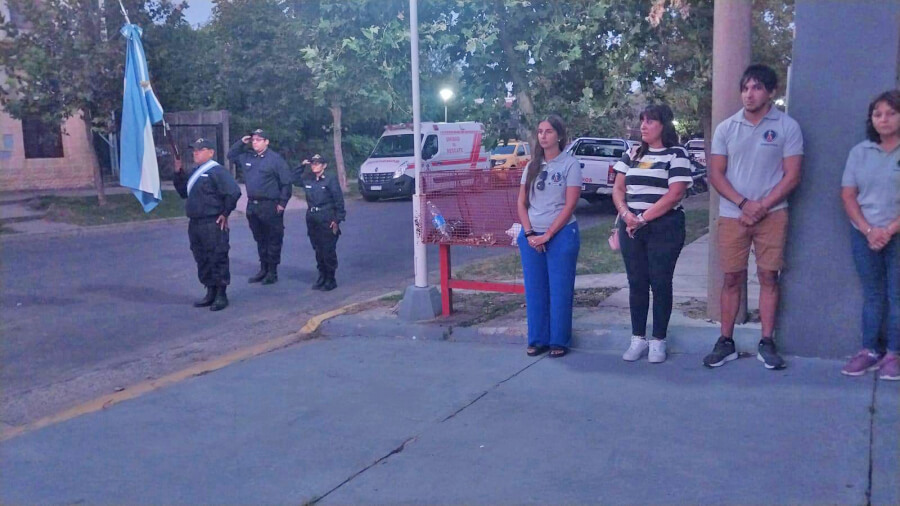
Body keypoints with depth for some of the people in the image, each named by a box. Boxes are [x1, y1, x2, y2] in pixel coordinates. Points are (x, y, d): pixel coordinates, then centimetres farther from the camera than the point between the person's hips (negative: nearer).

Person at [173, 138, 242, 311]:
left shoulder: (217, 171, -11)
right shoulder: (196, 172, 17)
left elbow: (234, 192, -19)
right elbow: (184, 192, 24)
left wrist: (225, 213, -13)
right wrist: (178, 173, 12)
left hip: (213, 224, -9)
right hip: (195, 224, 9)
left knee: (217, 259, -4)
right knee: (202, 260, 13)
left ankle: (221, 295, 3)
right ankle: (211, 293, 22)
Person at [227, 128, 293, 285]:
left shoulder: (275, 159, -8)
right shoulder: (247, 157, 11)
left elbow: (286, 182, -9)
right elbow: (231, 155, 26)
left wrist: (282, 203, -12)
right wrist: (241, 142, 10)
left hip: (270, 206, -6)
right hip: (252, 205, 7)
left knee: (273, 240, 1)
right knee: (259, 239, 14)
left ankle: (272, 272, 8)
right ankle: (263, 269, 23)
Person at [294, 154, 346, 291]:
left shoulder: (331, 179, -6)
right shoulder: (307, 180, 10)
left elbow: (339, 200, -7)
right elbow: (295, 180, 26)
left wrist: (337, 219, -12)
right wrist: (301, 166, 12)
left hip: (327, 220, -6)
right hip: (312, 219, 6)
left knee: (328, 250, -3)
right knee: (318, 250, 10)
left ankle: (330, 280, 6)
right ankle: (322, 278, 20)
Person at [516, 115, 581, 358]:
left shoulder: (570, 164, -4)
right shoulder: (532, 166, 11)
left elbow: (570, 204, -10)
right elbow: (521, 203, 8)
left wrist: (547, 235, -13)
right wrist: (529, 233, -6)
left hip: (561, 235, -4)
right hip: (531, 236, 5)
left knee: (560, 291, 1)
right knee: (534, 290, 7)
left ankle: (559, 341, 10)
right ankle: (537, 339, 16)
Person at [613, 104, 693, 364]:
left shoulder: (676, 154, -3)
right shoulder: (632, 154, 14)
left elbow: (675, 194, -13)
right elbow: (618, 189, 11)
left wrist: (643, 218, -15)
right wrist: (626, 214, -8)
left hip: (664, 229, -5)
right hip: (631, 228, 5)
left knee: (660, 283, 0)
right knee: (636, 283, 7)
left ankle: (658, 341, 9)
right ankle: (638, 338, 15)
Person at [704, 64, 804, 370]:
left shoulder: (787, 127, -1)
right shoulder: (726, 128, 5)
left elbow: (792, 176, -3)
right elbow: (716, 174, 3)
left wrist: (761, 207, -12)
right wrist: (744, 203, -10)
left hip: (772, 215, -1)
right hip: (732, 215, 1)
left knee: (769, 277, 2)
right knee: (732, 279, 4)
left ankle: (767, 344, 10)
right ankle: (726, 342, 12)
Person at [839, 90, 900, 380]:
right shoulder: (859, 152, 5)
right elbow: (848, 195, 2)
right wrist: (868, 230, -9)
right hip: (864, 235, 3)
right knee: (872, 295, 9)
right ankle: (869, 351, 14)